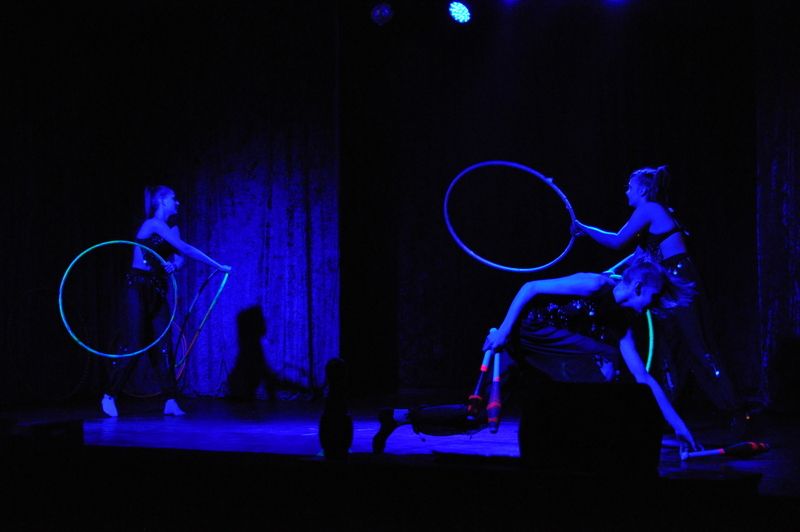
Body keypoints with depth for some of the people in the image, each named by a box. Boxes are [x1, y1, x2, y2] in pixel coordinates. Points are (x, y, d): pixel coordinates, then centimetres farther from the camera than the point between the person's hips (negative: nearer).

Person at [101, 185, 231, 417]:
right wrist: (218, 266, -17)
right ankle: (109, 396, 7)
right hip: (138, 289, -7)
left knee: (163, 345, 0)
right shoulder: (153, 224, -13)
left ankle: (170, 402, 0)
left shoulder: (172, 229, 12)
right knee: (133, 345, -6)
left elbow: (179, 256, 1)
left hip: (157, 291, 7)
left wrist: (173, 264, -23)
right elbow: (185, 249, -18)